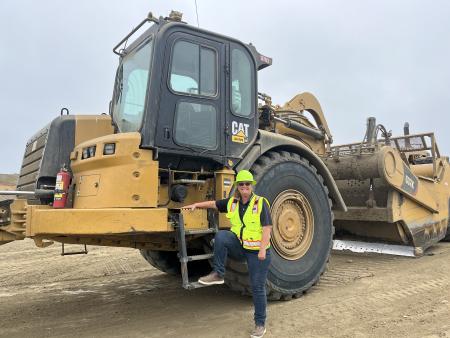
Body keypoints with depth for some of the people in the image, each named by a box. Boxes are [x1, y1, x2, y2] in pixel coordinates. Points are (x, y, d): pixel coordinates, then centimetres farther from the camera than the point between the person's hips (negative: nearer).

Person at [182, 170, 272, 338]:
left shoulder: (261, 203, -10)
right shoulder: (232, 202, 4)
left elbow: (267, 228, -14)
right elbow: (214, 203, 16)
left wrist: (262, 249, -20)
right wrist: (196, 205, 8)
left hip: (257, 251, -3)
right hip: (239, 247, 4)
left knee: (258, 287, 1)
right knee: (221, 236, -25)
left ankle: (260, 323, 20)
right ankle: (218, 274, -14)